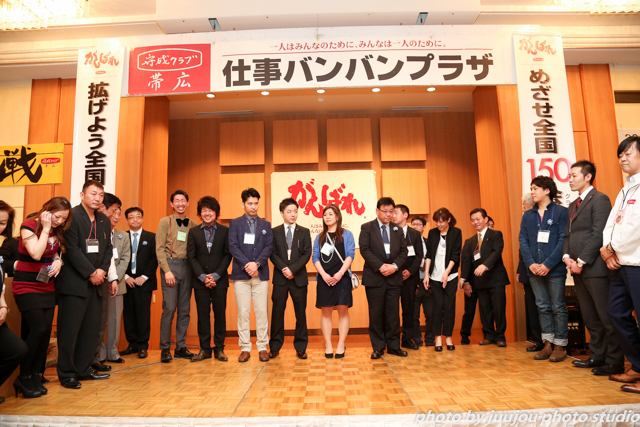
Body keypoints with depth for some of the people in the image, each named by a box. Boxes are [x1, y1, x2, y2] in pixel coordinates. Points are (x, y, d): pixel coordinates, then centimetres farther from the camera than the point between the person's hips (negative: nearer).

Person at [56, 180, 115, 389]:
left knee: (92, 329, 10)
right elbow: (72, 249, -15)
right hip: (74, 283, -7)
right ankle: (66, 374, 12)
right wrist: (91, 273, -13)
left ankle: (83, 369, 22)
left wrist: (102, 270, -2)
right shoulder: (72, 216, -8)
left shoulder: (104, 221, 13)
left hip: (96, 283, 7)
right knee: (69, 329, 1)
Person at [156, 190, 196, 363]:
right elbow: (159, 249, -2)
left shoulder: (192, 225, 12)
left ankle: (181, 347, 15)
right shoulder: (165, 222, 4)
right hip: (170, 265, -3)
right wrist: (167, 270, -11)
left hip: (187, 267, 3)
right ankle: (165, 348, 5)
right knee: (169, 308, -7)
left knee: (185, 309, 6)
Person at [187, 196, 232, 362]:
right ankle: (204, 349, 16)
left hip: (219, 280, -1)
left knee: (220, 314, 4)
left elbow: (228, 255, -1)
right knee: (203, 315, 6)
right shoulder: (193, 232, 7)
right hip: (200, 281, 1)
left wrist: (216, 275, -11)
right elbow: (191, 257, 2)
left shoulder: (225, 231, 3)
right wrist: (203, 277, -8)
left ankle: (219, 349, 14)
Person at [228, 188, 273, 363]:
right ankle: (245, 348, 11)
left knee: (261, 311, 2)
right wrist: (246, 265, -13)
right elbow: (233, 247, -2)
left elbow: (269, 247, 3)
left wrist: (257, 263, -12)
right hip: (241, 275, -1)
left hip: (260, 274, 1)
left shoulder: (265, 225, 13)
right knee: (243, 312, 2)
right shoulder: (235, 223, 9)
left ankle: (262, 347, 11)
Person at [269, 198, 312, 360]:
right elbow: (273, 254, 0)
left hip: (299, 278, 0)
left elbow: (307, 254, 0)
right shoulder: (275, 232, 8)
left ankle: (301, 347, 14)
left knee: (300, 313, 4)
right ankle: (275, 347, 14)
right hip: (280, 278, 0)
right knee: (277, 312, 3)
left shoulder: (304, 232, 8)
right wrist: (284, 269, -14)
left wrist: (293, 269, -12)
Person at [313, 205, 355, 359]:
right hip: (324, 279, 2)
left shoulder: (346, 234, 8)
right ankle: (328, 345, 10)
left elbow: (350, 255, -1)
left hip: (342, 277, -2)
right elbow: (315, 258, 8)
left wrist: (340, 273, -13)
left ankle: (341, 345, 5)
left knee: (343, 311, -3)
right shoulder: (319, 237, 15)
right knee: (326, 312, 3)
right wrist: (324, 274, -8)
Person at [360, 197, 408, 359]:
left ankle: (394, 346, 19)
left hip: (394, 278, 3)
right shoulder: (367, 228, 2)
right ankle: (378, 347, 15)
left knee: (393, 314, 7)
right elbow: (364, 250, -8)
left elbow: (403, 251, 8)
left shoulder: (397, 230, 14)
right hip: (374, 278, -3)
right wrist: (381, 266, -16)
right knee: (376, 314, 3)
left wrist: (394, 266, -10)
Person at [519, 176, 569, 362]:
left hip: (554, 269, -5)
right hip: (534, 270, 5)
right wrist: (530, 263, -7)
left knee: (558, 307, 4)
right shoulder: (527, 215, 10)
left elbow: (563, 240, -10)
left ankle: (560, 345, 15)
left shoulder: (561, 212, -3)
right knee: (542, 306, 11)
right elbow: (523, 240, 6)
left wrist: (548, 264, -15)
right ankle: (548, 344, 19)